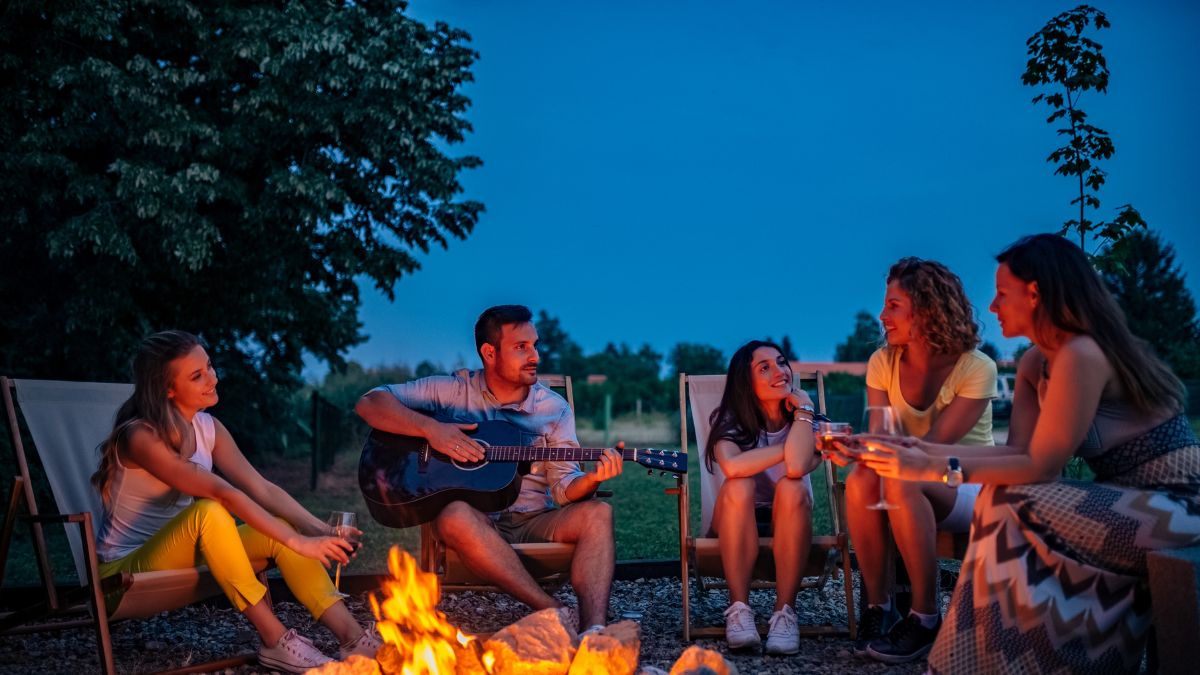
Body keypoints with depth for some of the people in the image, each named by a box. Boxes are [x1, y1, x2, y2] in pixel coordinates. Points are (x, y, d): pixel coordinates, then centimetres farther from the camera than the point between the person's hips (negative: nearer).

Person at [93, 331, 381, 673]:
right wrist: (297, 542, -32)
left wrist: (319, 529, -18)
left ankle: (353, 637, -19)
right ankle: (275, 641, -28)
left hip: (179, 554, 7)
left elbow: (261, 488, -5)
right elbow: (223, 492, -30)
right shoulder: (140, 436, -23)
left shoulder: (208, 427, 1)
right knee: (210, 511, -34)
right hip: (127, 568, -7)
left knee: (281, 529, -15)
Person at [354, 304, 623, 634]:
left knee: (597, 512, -25)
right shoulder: (453, 390, 3)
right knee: (455, 515, -36)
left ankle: (594, 631, -44)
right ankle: (559, 615, -39)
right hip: (477, 522, -2)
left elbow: (563, 489, 0)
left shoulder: (555, 409, 7)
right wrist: (431, 428, -19)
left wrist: (592, 478, -24)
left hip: (535, 524, 2)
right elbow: (369, 403, -3)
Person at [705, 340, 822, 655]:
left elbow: (797, 467, -31)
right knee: (738, 487, -33)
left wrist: (803, 408, -20)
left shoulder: (803, 417, -8)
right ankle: (739, 609, -26)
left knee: (791, 487, -32)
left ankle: (785, 612, -27)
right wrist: (788, 449, -24)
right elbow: (732, 467, -34)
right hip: (738, 522, -1)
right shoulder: (730, 419, -10)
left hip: (789, 523, 1)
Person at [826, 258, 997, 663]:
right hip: (913, 486, 4)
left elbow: (934, 445, -23)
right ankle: (878, 605, -16)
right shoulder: (883, 362, -2)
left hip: (968, 486, -4)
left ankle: (925, 618, -23)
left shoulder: (976, 368, -16)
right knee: (861, 479, -31)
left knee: (903, 483, -36)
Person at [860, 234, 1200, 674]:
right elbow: (1018, 452, 2)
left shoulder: (1081, 354, -22)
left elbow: (1040, 467, -21)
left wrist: (935, 469, -20)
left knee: (1010, 509, -17)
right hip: (1133, 498, 9)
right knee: (1003, 504, -4)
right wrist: (928, 450, -4)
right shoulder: (1035, 364, 7)